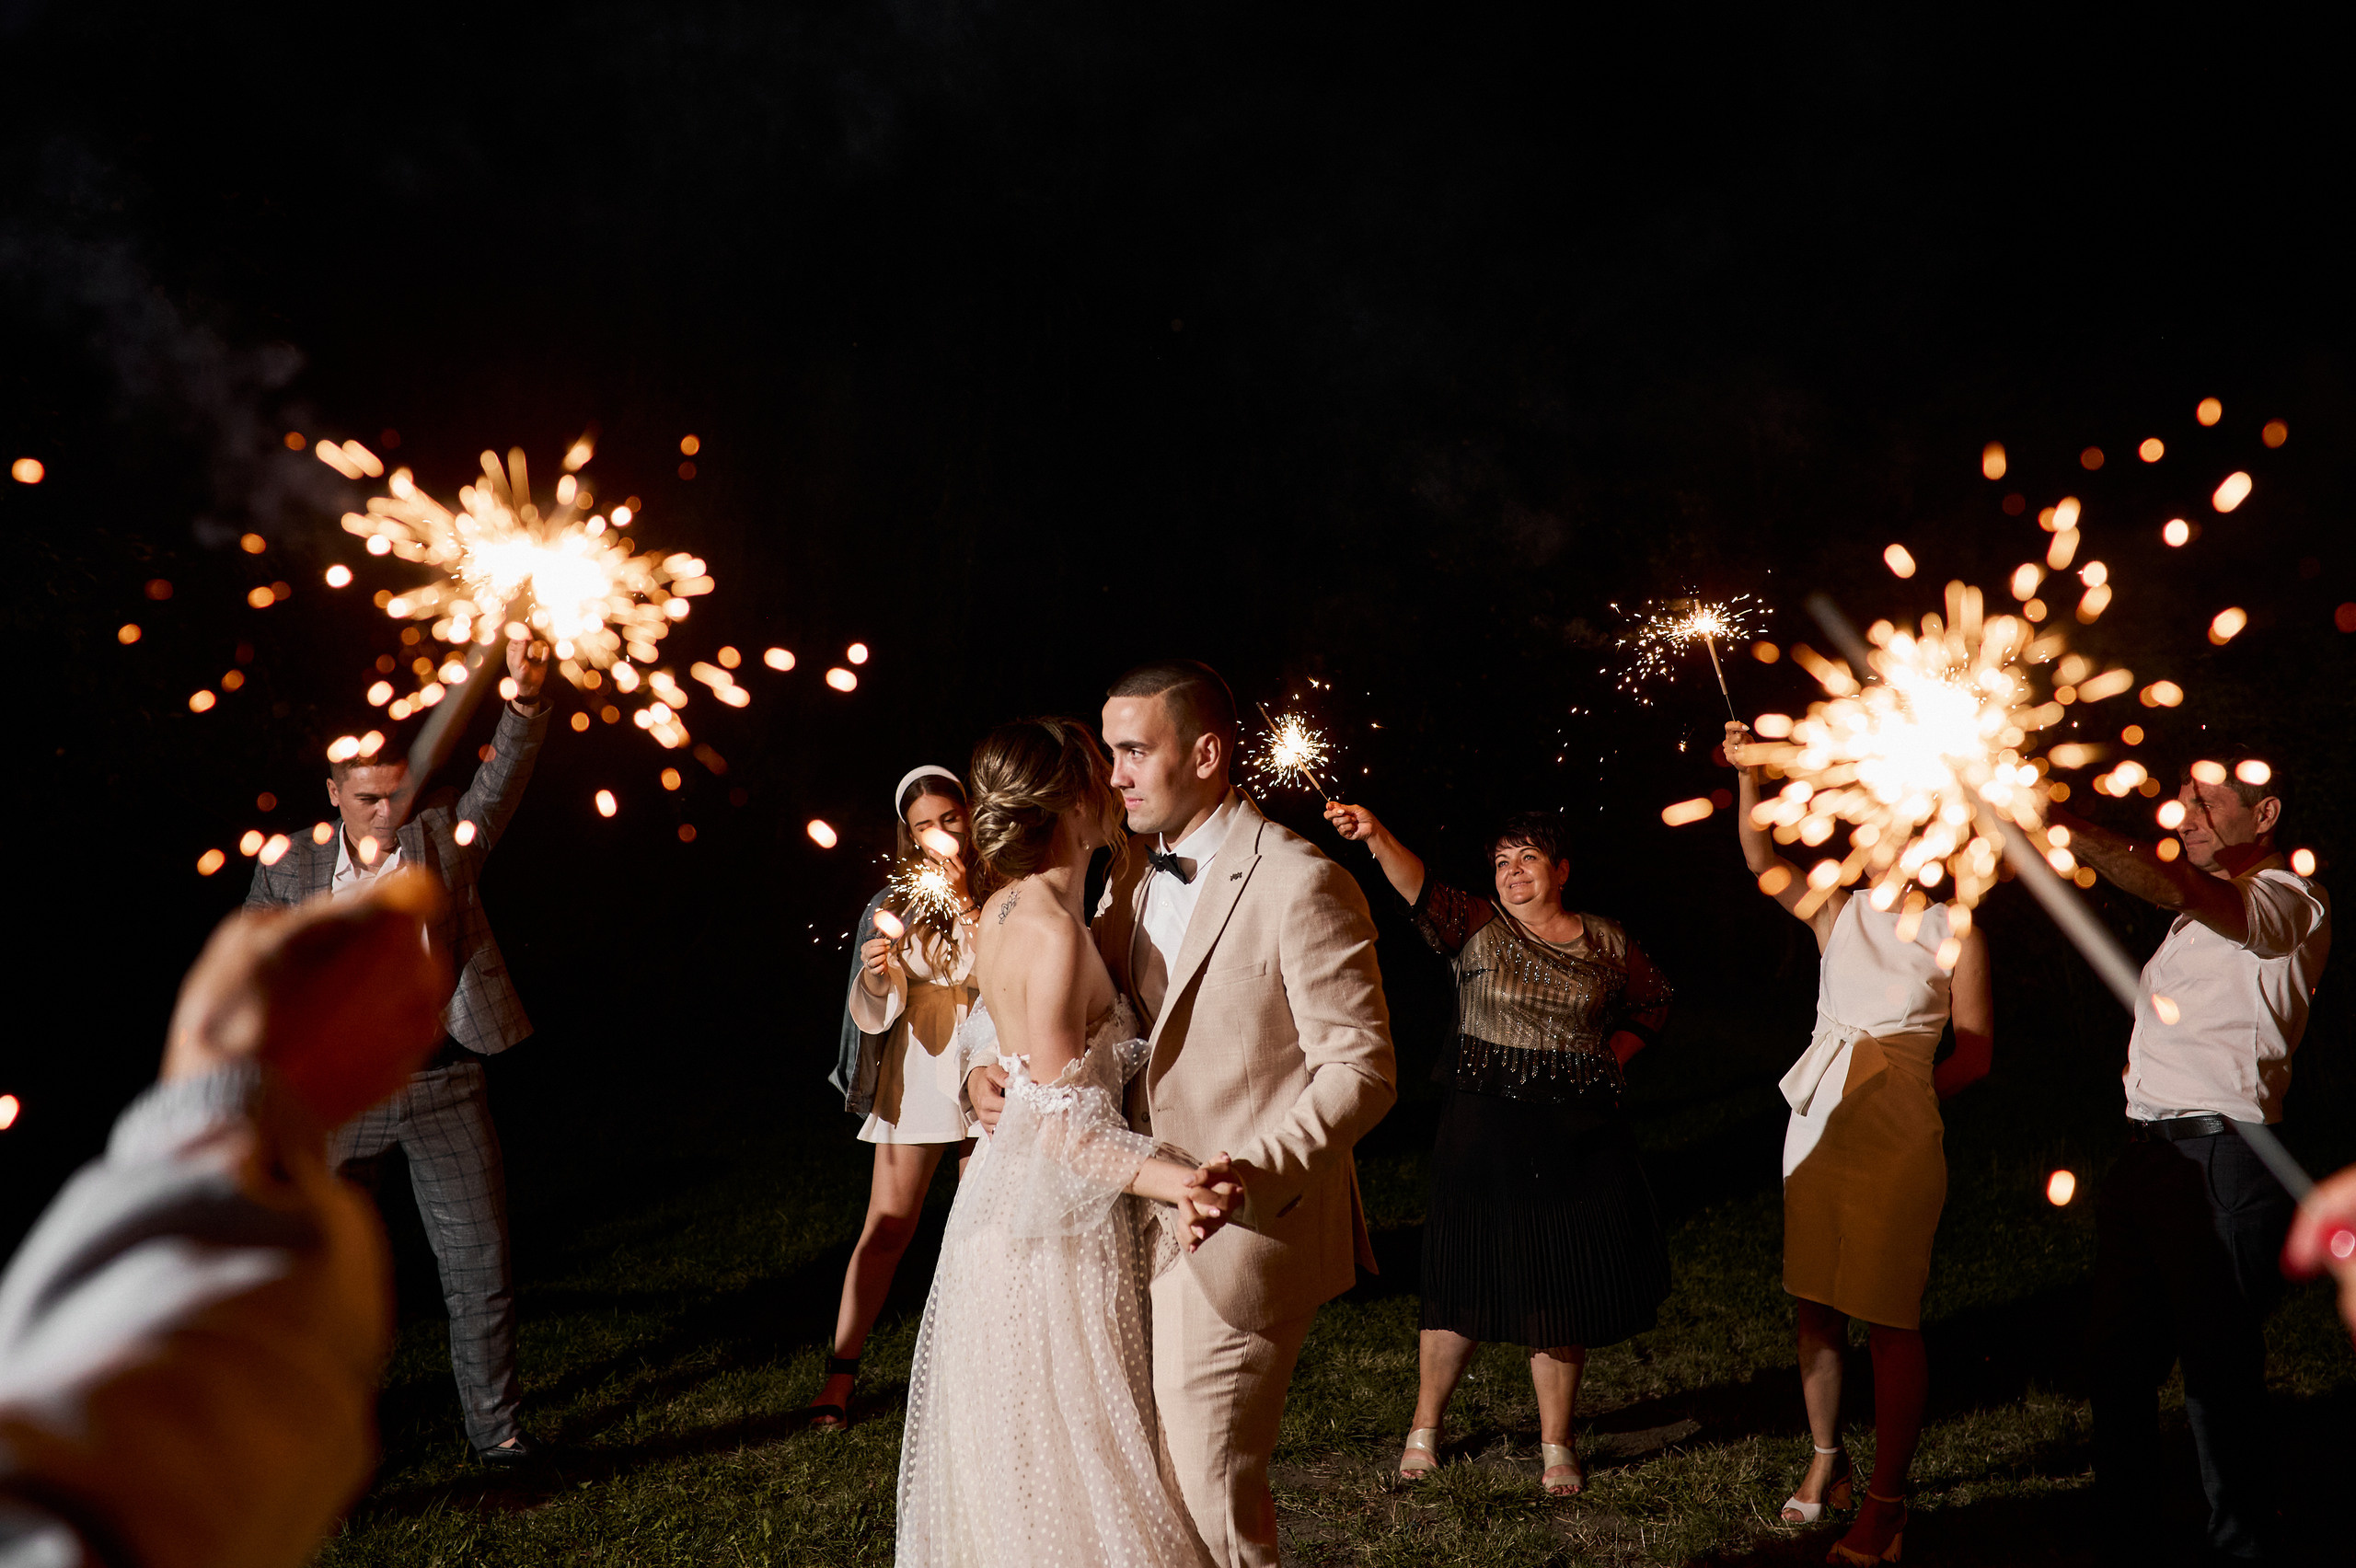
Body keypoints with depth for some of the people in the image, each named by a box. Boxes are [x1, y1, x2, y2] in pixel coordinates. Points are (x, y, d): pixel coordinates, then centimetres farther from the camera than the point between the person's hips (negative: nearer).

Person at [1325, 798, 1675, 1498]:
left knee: (1563, 1283, 7)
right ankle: (1425, 1427, 22)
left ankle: (1556, 1441, 23)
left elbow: (1652, 1002, 23)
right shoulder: (1477, 927, -1)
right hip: (1485, 1128, -2)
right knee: (1466, 1278, 3)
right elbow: (1421, 889, -20)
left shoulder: (1607, 942, 6)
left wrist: (1613, 1054, 6)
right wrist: (1376, 838, -38)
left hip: (1579, 1137, 2)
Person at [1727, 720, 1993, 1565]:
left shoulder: (1954, 933, 0)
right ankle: (1826, 1463, 27)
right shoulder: (1837, 911, 8)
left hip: (1897, 1138, -4)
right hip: (1816, 1123, 4)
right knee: (1814, 1301, 11)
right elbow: (1762, 862, -4)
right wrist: (1749, 776, -15)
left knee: (1889, 1315, -2)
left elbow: (1975, 1052, 1)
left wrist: (1900, 1092, -7)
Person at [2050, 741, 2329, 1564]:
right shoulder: (2194, 918, 23)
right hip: (2146, 1152, 8)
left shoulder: (2291, 901, -6)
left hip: (2222, 1161, -8)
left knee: (2219, 1370, -3)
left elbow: (2171, 887, -24)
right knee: (2122, 1357, 11)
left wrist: (2055, 822, -30)